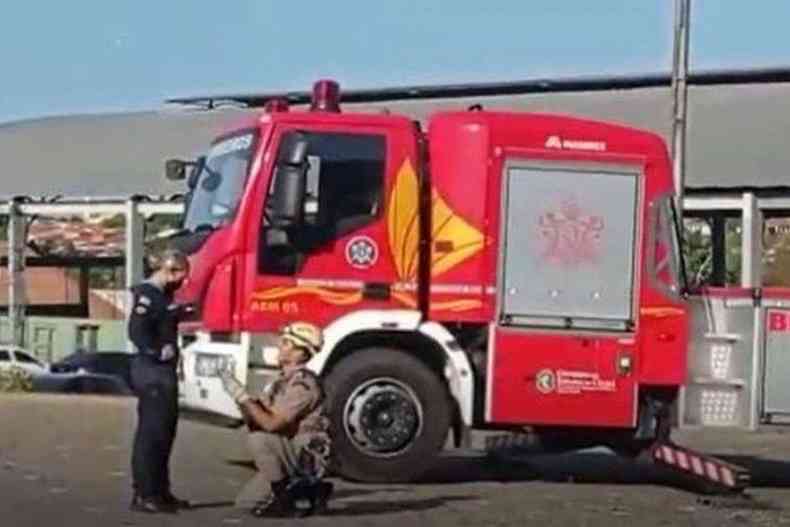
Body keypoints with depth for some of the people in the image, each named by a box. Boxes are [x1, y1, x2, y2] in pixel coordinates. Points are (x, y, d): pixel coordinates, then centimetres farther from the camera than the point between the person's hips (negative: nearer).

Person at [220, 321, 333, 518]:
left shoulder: (303, 383, -21)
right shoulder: (283, 381, 9)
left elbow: (271, 424, -28)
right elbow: (254, 422, 7)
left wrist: (243, 396, -22)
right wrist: (240, 398, -8)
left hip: (308, 457, -9)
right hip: (291, 456, 9)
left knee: (259, 439, -30)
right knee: (246, 500, 8)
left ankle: (285, 500, -15)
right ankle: (308, 489, 15)